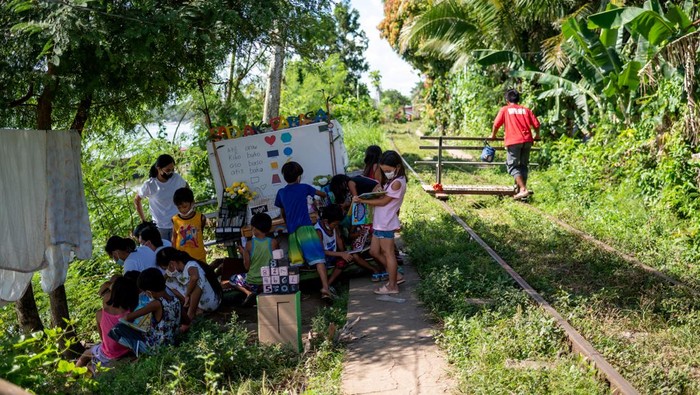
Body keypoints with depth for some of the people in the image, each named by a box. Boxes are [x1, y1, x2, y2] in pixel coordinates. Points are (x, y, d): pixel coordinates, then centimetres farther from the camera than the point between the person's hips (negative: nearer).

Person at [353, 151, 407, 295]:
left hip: (386, 223, -10)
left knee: (388, 253, 0)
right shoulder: (390, 180, 13)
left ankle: (392, 286, 12)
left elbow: (383, 202, -16)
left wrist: (362, 200, -15)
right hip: (379, 222, 10)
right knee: (374, 252, 15)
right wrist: (376, 192, -6)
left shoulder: (397, 183, -17)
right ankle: (396, 276, 26)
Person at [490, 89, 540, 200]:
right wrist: (537, 135, 28)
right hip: (527, 141, 4)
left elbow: (496, 124, 3)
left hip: (513, 141, -4)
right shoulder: (525, 110, 16)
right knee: (523, 165, 14)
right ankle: (521, 190, 15)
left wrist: (493, 135, 21)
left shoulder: (505, 109, 8)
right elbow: (536, 124, 9)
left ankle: (523, 189, -13)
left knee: (512, 166, 1)